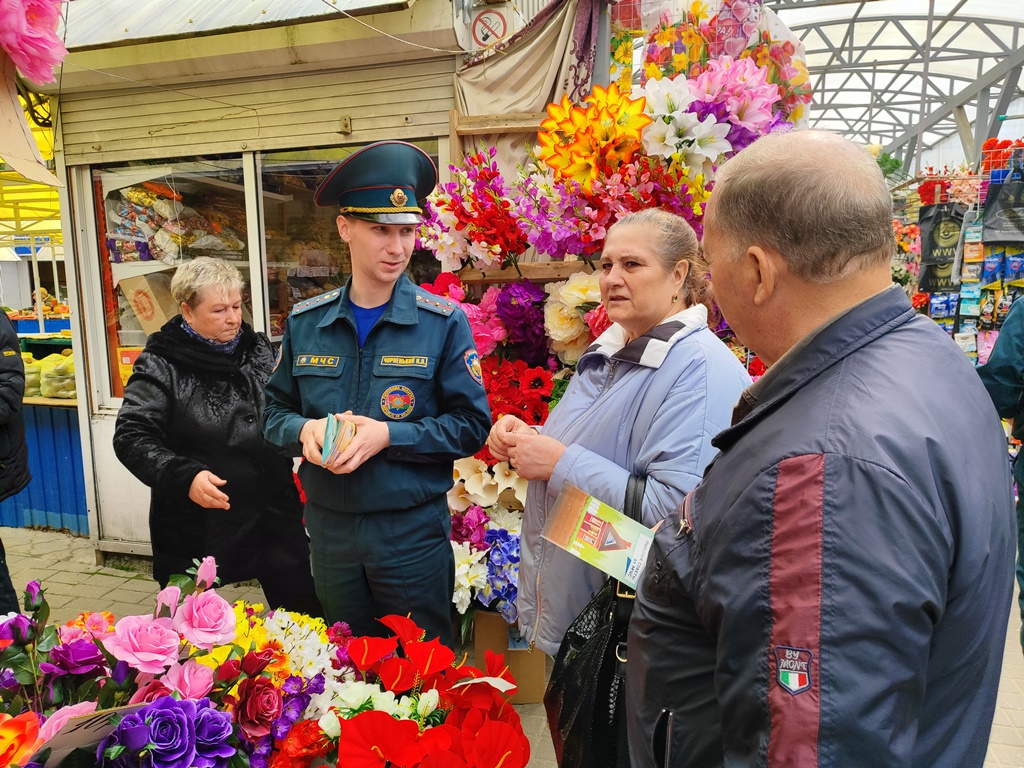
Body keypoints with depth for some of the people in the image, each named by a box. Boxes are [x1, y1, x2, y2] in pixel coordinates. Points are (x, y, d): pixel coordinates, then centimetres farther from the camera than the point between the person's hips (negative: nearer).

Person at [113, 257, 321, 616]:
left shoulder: (259, 348, 5)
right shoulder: (161, 366, -8)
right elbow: (131, 437, -13)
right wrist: (184, 476, -26)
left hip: (273, 514, 4)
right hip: (195, 523, -3)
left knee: (306, 613, 13)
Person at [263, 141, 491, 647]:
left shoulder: (443, 323, -9)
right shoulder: (305, 323, 1)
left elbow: (471, 425, -11)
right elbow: (275, 410, 9)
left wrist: (389, 435, -22)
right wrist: (304, 430, -14)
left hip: (413, 531, -3)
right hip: (329, 527, 3)